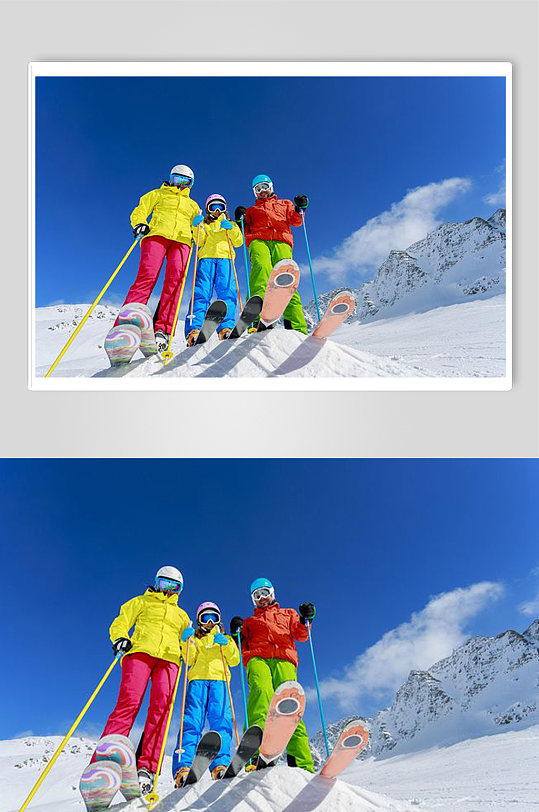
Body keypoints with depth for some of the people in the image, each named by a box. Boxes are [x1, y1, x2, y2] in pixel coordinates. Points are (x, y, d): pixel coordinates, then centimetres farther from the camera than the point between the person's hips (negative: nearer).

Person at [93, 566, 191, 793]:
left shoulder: (181, 615, 33)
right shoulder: (141, 602, 25)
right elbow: (120, 623, 15)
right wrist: (120, 638, -5)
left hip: (168, 659, 2)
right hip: (140, 652, -2)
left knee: (160, 708, -19)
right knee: (128, 702, -22)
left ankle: (146, 769, -27)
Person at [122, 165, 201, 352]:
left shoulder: (192, 205, 34)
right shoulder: (158, 194, 26)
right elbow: (139, 212, 16)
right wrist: (140, 224, -6)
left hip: (181, 241, 3)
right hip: (157, 235, -2)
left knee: (174, 283, -21)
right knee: (147, 277, -23)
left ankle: (162, 331, -31)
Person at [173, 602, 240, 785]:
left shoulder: (226, 639, 32)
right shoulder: (194, 639, 30)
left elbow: (235, 660, 14)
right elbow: (190, 660, 11)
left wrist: (225, 644, -1)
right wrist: (186, 642, -4)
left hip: (219, 680, 1)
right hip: (197, 679, 0)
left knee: (222, 720, -20)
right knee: (192, 721, -19)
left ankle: (220, 764, -31)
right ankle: (183, 766, -31)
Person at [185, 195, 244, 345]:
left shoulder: (231, 225, 32)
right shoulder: (204, 225, 31)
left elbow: (238, 242, 13)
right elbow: (199, 242, 12)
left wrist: (231, 229, -2)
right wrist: (197, 227, -2)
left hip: (225, 258, 1)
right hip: (206, 257, 0)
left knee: (227, 292, -22)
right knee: (202, 292, -19)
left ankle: (226, 327, -35)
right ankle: (194, 329, -34)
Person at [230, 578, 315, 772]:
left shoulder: (288, 614, 35)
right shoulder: (250, 622, 37)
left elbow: (301, 635, 18)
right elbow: (242, 649, 25)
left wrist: (306, 619, 1)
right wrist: (236, 634, 8)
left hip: (284, 661, 0)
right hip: (257, 659, 0)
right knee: (261, 692, -33)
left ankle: (302, 765, -32)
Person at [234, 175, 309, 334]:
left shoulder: (284, 204, 35)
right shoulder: (251, 210, 38)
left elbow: (296, 220, 19)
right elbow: (246, 232, 27)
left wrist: (300, 208, 1)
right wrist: (240, 220, 10)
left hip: (281, 243, 0)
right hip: (258, 240, 0)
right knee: (261, 267, -35)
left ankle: (297, 328, -37)